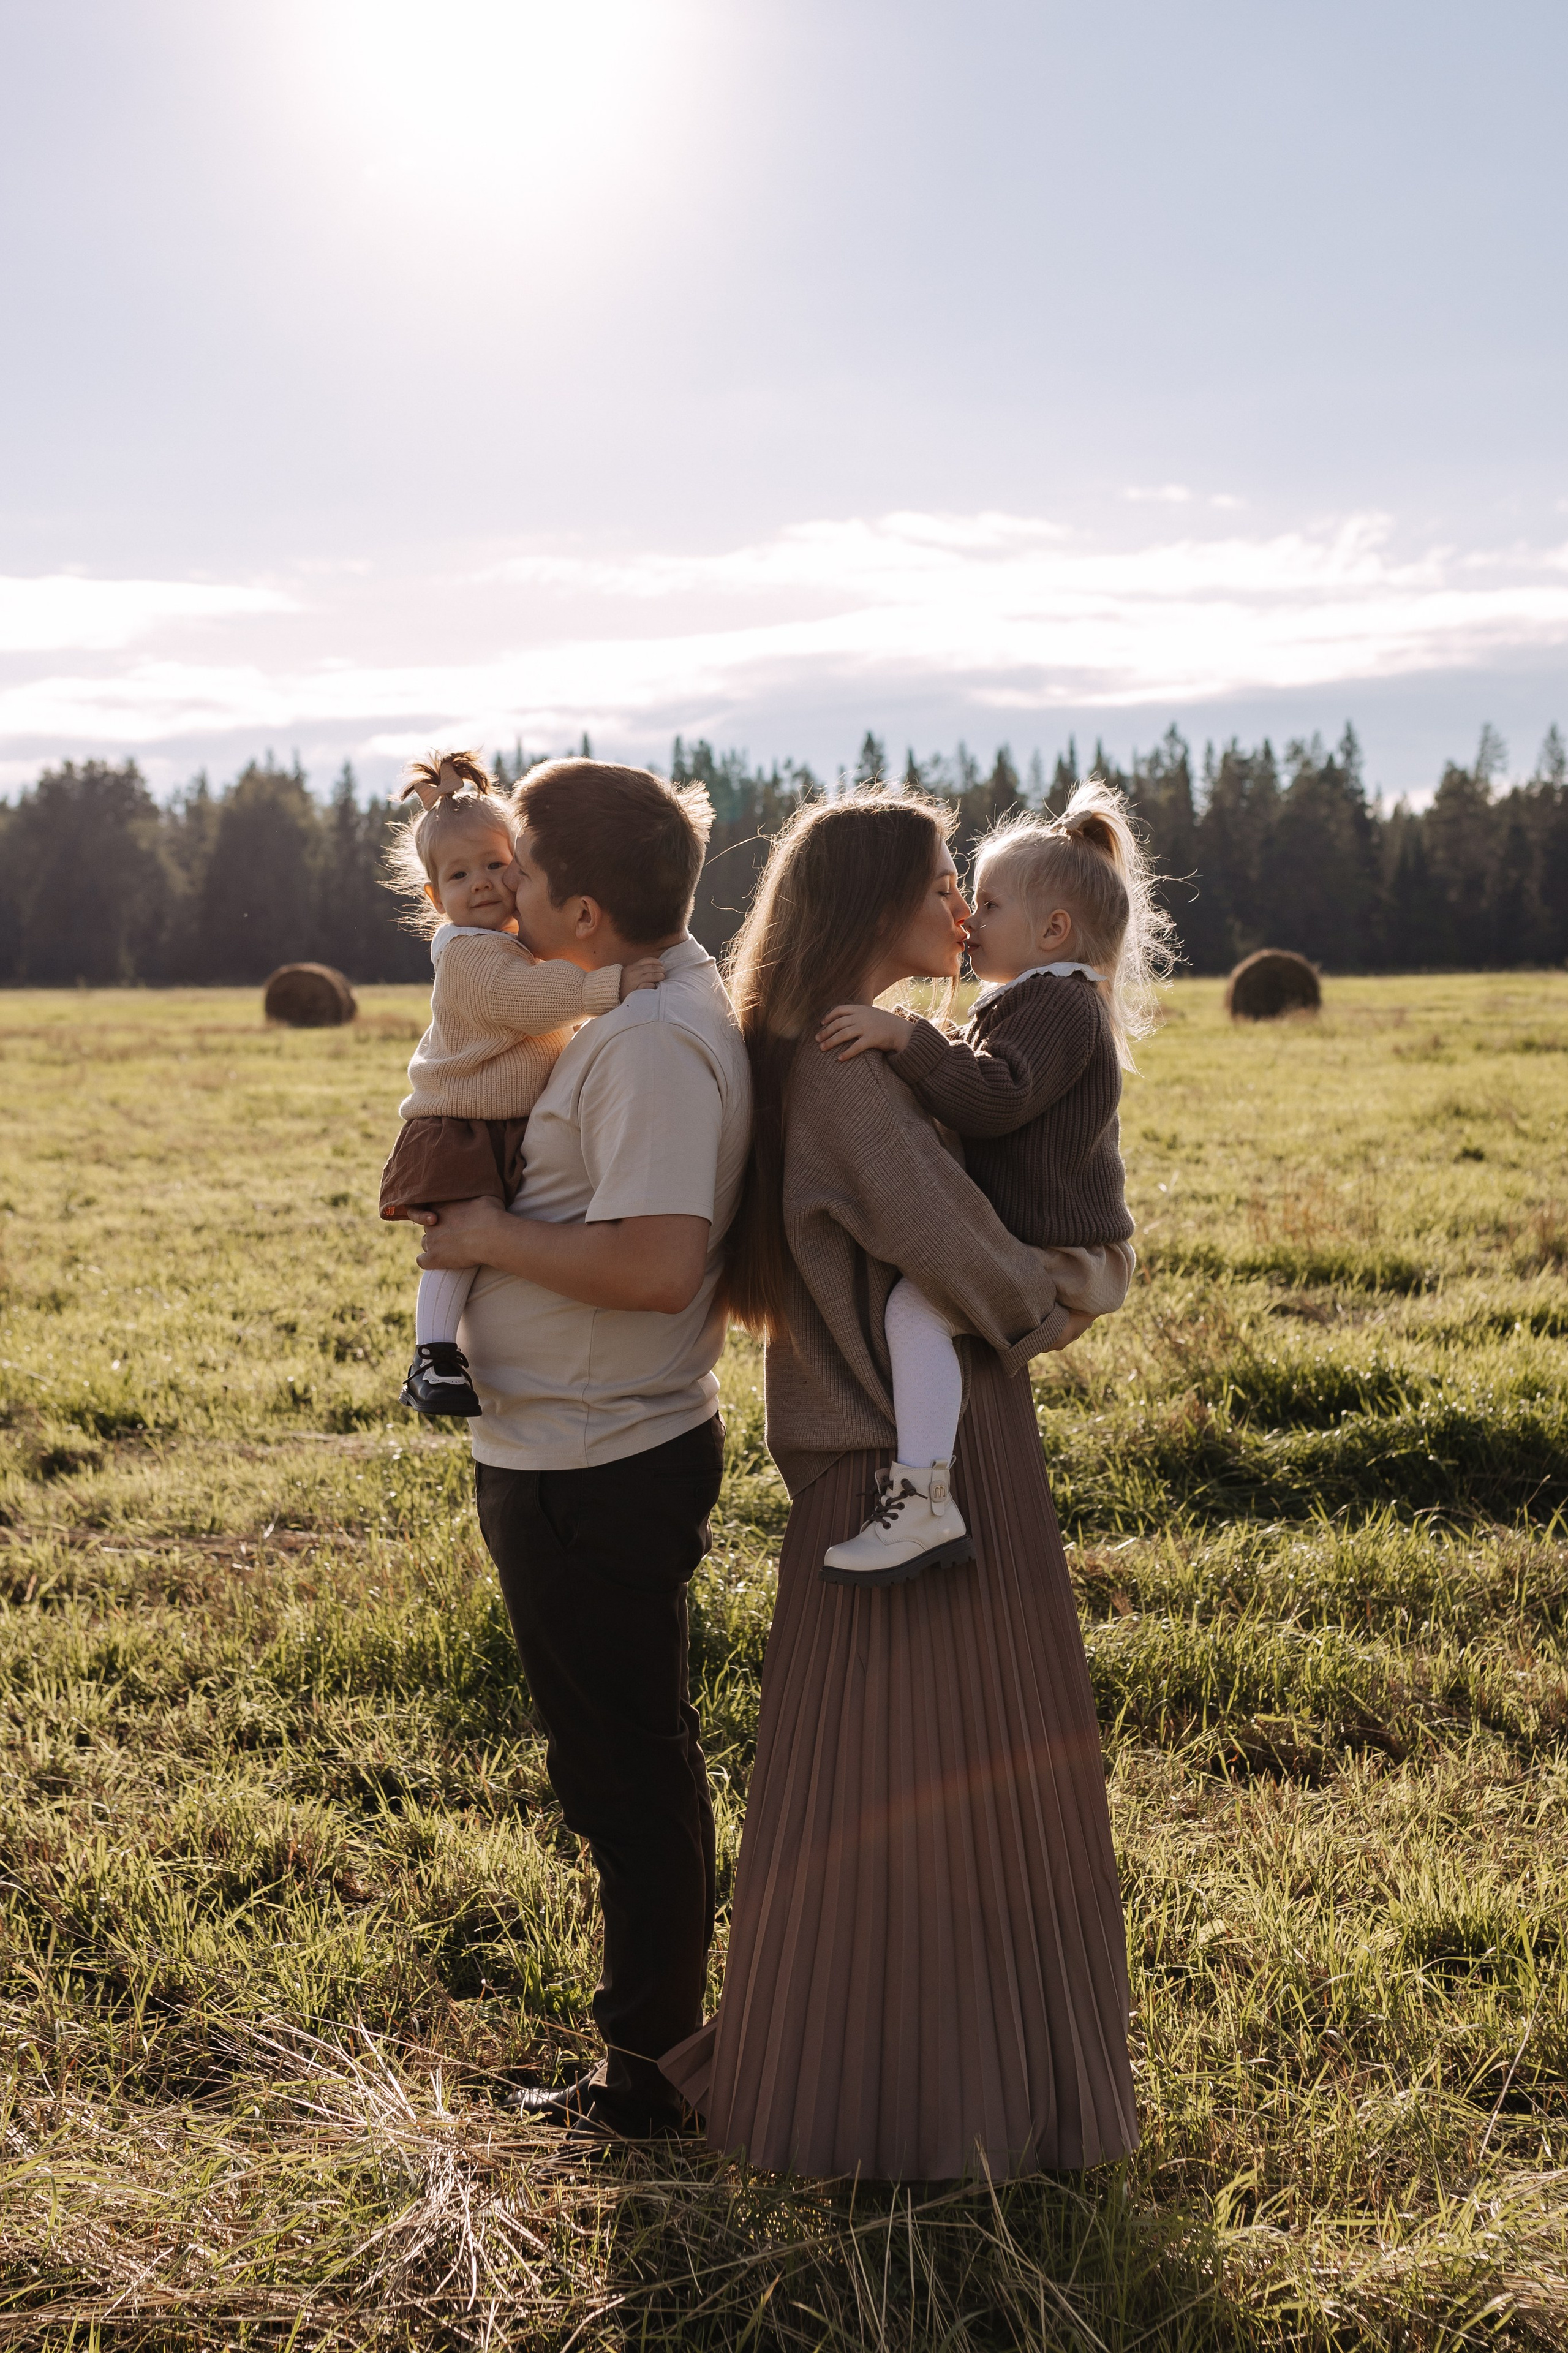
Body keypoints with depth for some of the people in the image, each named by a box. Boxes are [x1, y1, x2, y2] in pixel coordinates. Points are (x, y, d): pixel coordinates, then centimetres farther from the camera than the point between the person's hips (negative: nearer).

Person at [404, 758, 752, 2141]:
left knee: (625, 1770, 4)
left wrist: (489, 1238, -19)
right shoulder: (679, 994, 10)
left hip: (591, 1474, -10)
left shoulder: (650, 1042, -22)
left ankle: (651, 2070, 20)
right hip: (607, 1451, 10)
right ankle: (660, 2038, 35)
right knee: (633, 1761, 20)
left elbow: (657, 1261, -32)